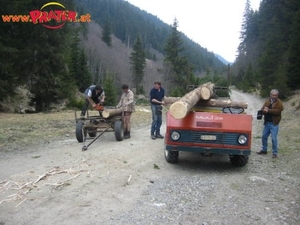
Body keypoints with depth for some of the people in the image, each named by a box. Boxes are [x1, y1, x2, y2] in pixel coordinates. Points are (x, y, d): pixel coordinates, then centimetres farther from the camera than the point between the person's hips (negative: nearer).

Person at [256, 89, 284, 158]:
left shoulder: (279, 103, -6)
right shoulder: (267, 102, 11)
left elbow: (278, 111, -21)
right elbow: (262, 110, 5)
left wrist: (268, 110, -20)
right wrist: (264, 110, -18)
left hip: (274, 124, -6)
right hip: (267, 123, 6)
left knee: (274, 139, -5)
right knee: (264, 137, 13)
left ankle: (275, 153, 5)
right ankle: (264, 150, 29)